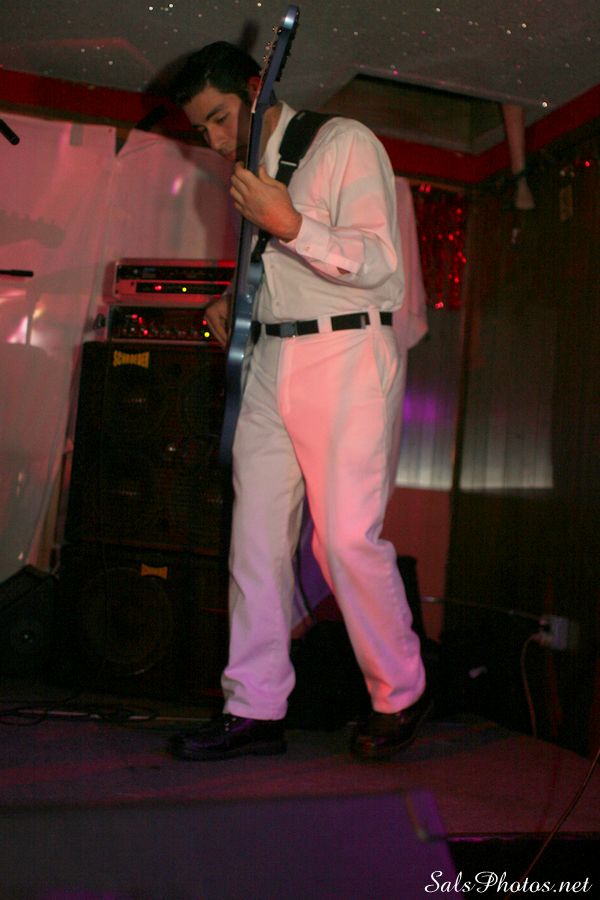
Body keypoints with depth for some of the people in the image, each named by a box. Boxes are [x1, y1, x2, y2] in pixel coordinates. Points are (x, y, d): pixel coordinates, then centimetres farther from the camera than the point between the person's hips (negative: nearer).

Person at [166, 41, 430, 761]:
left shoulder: (344, 143, -2)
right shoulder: (251, 169, 21)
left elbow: (378, 262, -12)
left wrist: (290, 225, -21)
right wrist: (235, 303, 14)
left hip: (346, 357, -7)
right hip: (268, 361, 7)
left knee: (347, 538, -10)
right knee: (255, 537, 2)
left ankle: (401, 697, 10)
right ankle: (254, 709, 10)